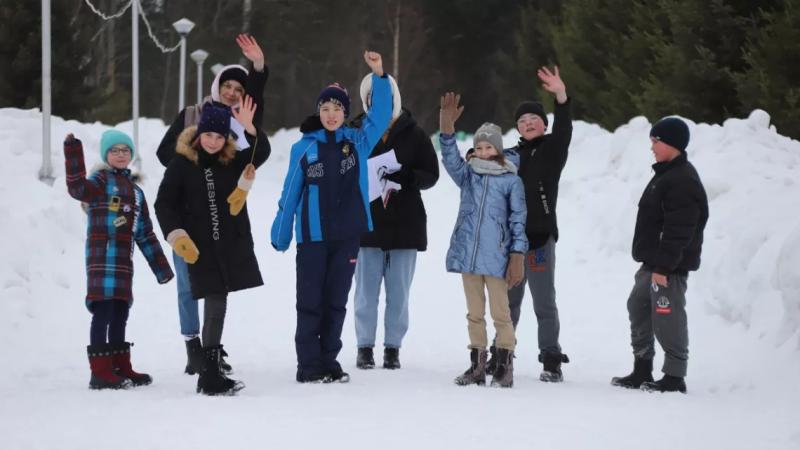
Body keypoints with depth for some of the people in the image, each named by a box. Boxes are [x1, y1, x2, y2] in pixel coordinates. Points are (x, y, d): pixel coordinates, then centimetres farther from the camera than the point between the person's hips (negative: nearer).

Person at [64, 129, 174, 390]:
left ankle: (120, 368, 17)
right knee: (103, 312, -12)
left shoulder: (135, 192, 21)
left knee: (120, 314, 11)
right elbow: (78, 188, -23)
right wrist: (72, 152, -29)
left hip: (124, 261, 7)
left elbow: (145, 233, 23)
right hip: (102, 258, -7)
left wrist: (161, 267, 21)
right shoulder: (101, 181, 0)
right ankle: (100, 372, -14)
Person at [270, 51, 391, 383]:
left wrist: (379, 75, -18)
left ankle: (329, 362, 16)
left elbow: (381, 115, -6)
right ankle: (308, 365, 5)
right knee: (310, 301, 0)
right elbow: (290, 194, 1)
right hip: (312, 235, -2)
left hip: (347, 235, 2)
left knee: (336, 301, 8)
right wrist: (280, 236, 2)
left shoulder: (358, 142, 4)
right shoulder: (304, 148, -2)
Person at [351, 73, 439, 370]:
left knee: (399, 292, 5)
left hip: (405, 224, 0)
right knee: (366, 290, 3)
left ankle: (393, 347, 13)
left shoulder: (414, 134, 3)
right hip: (366, 223, 0)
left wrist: (404, 177, -16)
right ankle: (365, 346, 12)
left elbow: (431, 175, 2)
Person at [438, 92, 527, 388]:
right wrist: (447, 126, -23)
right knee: (474, 314, 10)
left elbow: (518, 221, 0)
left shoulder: (512, 181, 1)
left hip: (495, 258, -4)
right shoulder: (468, 174, 10)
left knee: (500, 313, -1)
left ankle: (504, 367, 6)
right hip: (467, 255, 4)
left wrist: (517, 257, -6)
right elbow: (450, 157, -8)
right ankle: (477, 366, 15)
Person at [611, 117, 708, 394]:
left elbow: (678, 230, -23)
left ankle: (674, 376, -4)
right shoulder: (666, 175, 17)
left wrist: (663, 266, -24)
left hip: (669, 267, -11)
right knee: (638, 309, 17)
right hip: (653, 264, 11)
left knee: (667, 319, -9)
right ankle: (642, 371, 26)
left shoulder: (682, 181, -17)